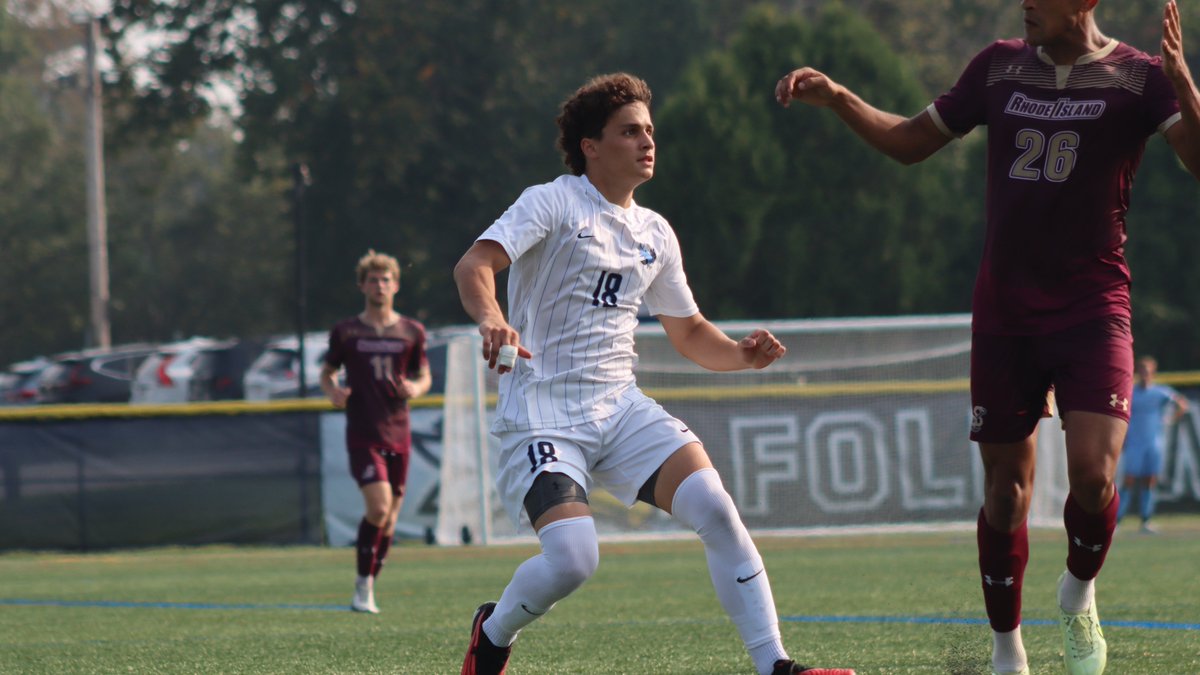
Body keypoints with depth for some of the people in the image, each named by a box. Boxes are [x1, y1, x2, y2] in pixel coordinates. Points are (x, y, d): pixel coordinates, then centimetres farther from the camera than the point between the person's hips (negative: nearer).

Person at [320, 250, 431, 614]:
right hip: (363, 434, -3)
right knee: (378, 508, -19)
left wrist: (415, 388, -8)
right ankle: (363, 586, -5)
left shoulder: (412, 332, 8)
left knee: (389, 518, 4)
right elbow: (326, 372, 13)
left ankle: (367, 590, 19)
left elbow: (424, 376, 16)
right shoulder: (346, 331, 3)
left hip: (398, 433, 3)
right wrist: (332, 391, -9)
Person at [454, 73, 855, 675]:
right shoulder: (553, 203, -5)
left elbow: (689, 332, 23)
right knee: (572, 559, -24)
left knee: (714, 507, -17)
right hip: (542, 416, -5)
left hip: (621, 410, 6)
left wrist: (742, 353, 1)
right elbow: (474, 265, -20)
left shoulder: (655, 234, 14)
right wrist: (491, 319, -42)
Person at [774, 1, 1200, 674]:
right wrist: (836, 97, 6)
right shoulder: (1001, 66, 8)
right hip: (1005, 309, 3)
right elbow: (911, 141, 19)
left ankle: (1079, 594, 12)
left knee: (1093, 475, -18)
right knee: (1006, 487, 4)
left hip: (1093, 310, -3)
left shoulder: (1139, 77, -4)